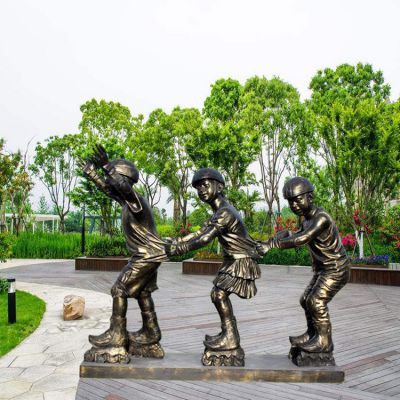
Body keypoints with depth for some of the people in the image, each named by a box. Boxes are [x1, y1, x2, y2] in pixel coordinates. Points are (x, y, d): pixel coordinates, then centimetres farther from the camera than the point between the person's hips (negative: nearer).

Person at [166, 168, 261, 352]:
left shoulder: (225, 213, -24)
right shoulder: (220, 212, 10)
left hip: (242, 261, -10)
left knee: (219, 293, -13)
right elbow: (200, 232, 12)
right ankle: (228, 333, 19)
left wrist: (178, 249, -26)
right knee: (218, 293, 9)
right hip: (233, 260, 10)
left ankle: (231, 337, -2)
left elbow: (205, 239, -30)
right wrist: (176, 242, 5)